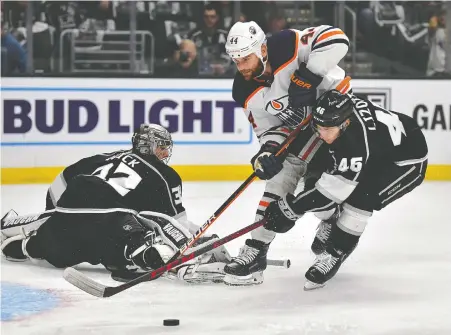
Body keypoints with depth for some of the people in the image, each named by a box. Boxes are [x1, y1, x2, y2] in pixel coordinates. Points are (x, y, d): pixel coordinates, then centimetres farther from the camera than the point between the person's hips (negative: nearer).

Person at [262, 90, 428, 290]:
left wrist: (290, 209, -29)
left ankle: (335, 253, -13)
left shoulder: (358, 145, -41)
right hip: (377, 156, 9)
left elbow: (331, 190, -35)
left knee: (360, 196, -29)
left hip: (407, 161, -9)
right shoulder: (341, 107, -22)